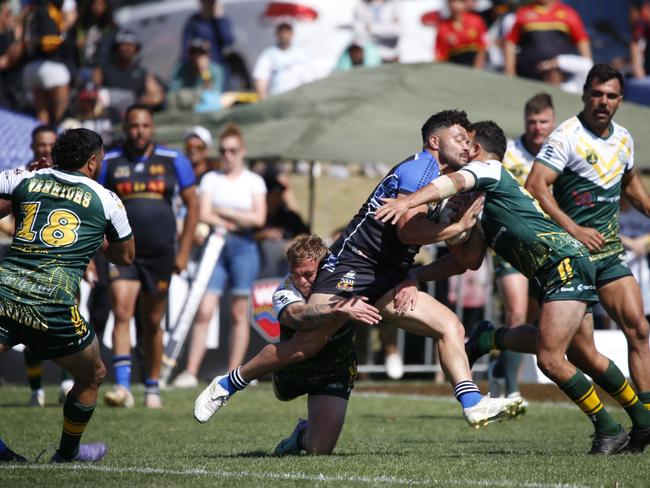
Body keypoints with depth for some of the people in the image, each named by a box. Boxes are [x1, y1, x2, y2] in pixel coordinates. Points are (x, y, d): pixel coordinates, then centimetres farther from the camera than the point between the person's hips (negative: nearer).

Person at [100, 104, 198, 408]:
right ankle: (122, 386, -25)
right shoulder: (109, 163, 2)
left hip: (161, 254, 1)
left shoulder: (173, 161, 2)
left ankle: (152, 388, 24)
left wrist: (184, 250, 1)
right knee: (122, 314, -18)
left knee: (152, 323, 10)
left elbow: (192, 204, 6)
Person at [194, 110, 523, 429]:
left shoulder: (442, 180, 20)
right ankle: (226, 386, 4)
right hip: (351, 268, -9)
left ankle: (473, 406, -18)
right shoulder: (419, 167, -9)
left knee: (451, 327, -7)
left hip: (386, 283, 9)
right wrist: (460, 225, -13)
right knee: (305, 344, -12)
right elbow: (407, 230, -21)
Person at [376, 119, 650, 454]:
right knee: (583, 357, 19)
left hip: (564, 262, -10)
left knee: (549, 359, -16)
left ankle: (609, 431, -5)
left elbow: (455, 182, -25)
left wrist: (408, 202, -37)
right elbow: (469, 258, 20)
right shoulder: (481, 204, 26)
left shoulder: (488, 168, -2)